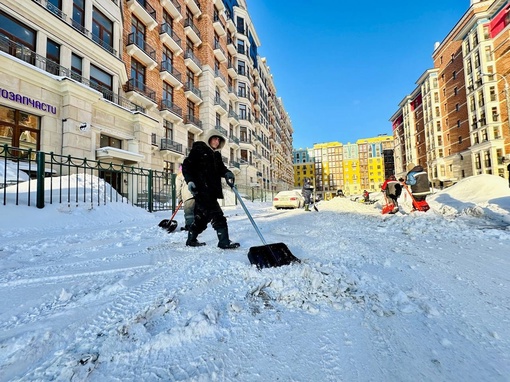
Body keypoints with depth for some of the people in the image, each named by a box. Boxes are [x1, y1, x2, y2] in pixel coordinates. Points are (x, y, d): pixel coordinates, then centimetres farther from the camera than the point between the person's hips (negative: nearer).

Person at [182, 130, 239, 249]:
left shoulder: (216, 154, 19)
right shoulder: (198, 149, -2)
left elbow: (221, 168, 13)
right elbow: (186, 165, -5)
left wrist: (227, 173, -10)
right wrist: (190, 180, -18)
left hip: (212, 190, 8)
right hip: (201, 189, -8)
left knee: (203, 216, 14)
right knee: (217, 214, -12)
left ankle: (191, 239, 29)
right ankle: (224, 241, -7)